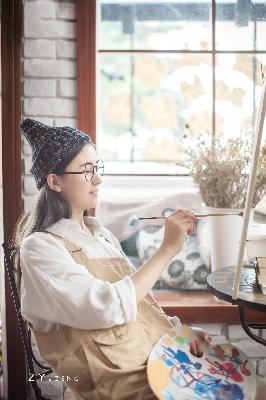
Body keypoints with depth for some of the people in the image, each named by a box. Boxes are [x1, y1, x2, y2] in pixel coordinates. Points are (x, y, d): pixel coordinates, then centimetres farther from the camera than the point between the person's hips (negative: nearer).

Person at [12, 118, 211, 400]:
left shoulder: (100, 233, 16)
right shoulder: (40, 247, -9)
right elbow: (108, 307, -21)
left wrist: (179, 329, 1)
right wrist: (167, 249, -17)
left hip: (160, 353, 7)